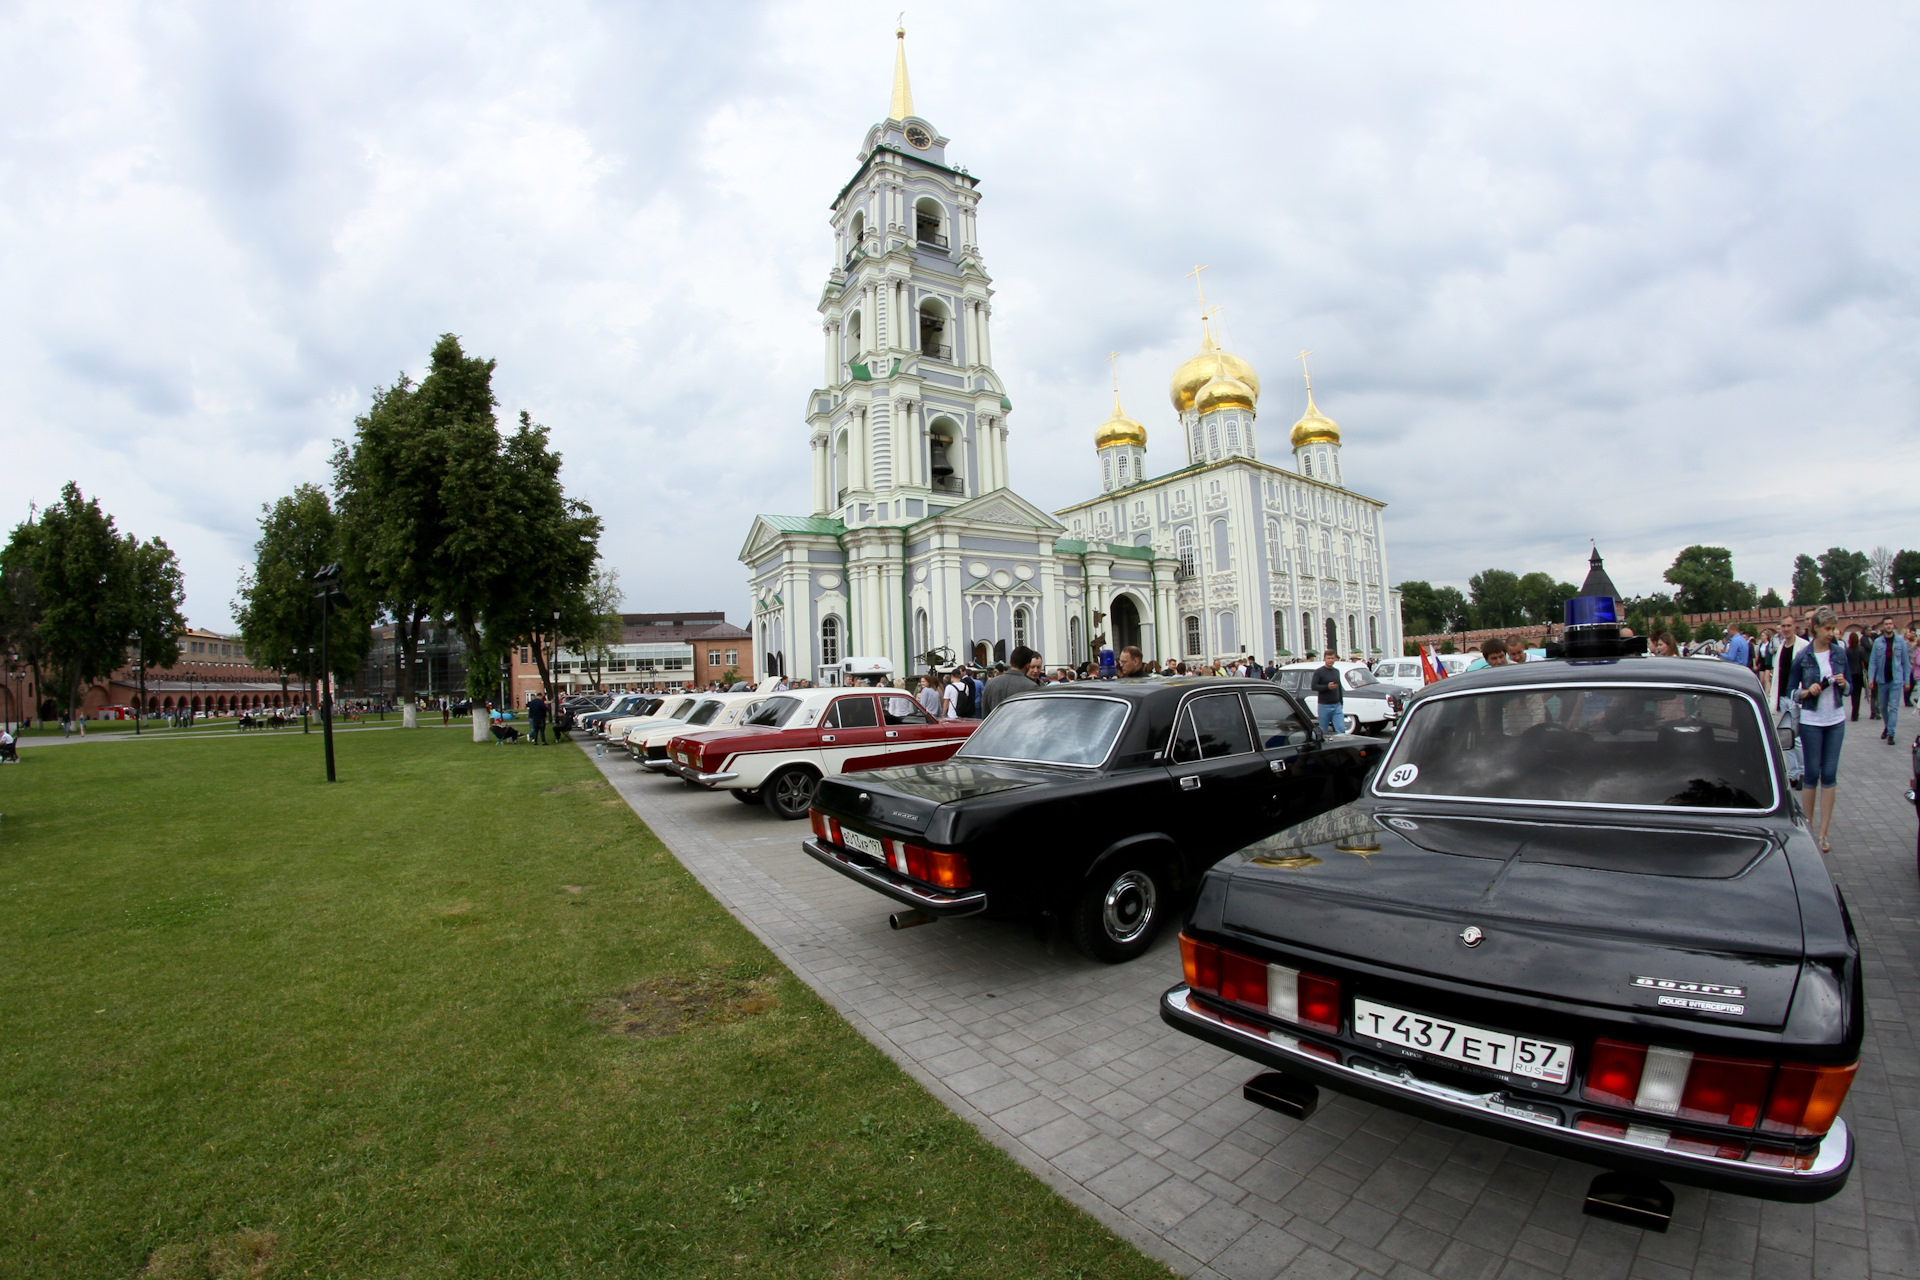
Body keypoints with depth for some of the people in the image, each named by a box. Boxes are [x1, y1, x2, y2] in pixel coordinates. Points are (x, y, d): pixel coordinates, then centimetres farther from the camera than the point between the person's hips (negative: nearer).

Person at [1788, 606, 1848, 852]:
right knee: (1812, 774, 4)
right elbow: (1791, 691, -1)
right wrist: (1807, 692, -20)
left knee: (1829, 775, 3)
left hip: (1836, 720, 3)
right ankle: (1807, 826, 16)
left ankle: (1823, 833, 9)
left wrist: (1843, 684, -12)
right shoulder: (1803, 657, -4)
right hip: (1811, 721, -2)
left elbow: (1848, 689, 9)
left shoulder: (1840, 652, 3)